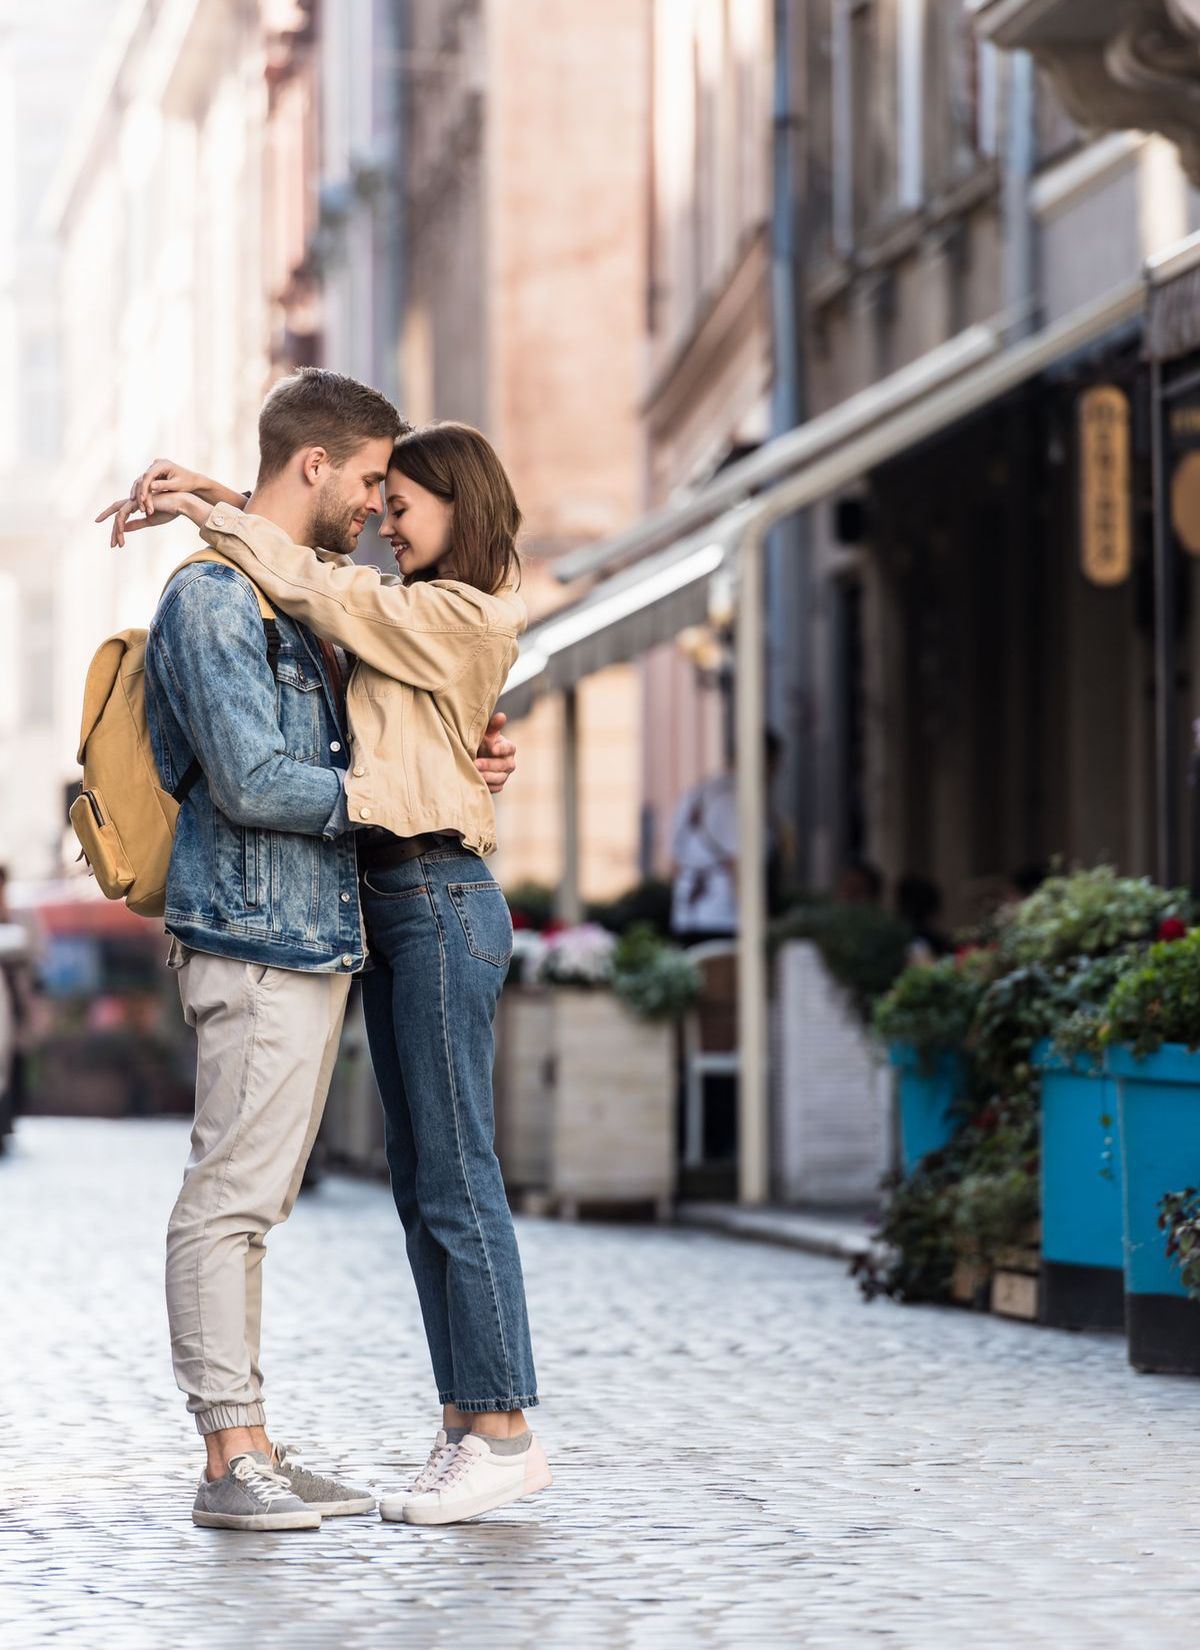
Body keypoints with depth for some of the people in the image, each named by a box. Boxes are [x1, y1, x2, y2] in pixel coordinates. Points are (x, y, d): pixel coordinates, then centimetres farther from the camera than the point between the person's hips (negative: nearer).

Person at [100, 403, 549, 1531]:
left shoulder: (463, 616, -9)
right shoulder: (412, 610, 18)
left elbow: (317, 593, -12)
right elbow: (322, 580, 22)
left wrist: (203, 507, -5)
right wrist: (199, 500, 6)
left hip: (442, 900, -9)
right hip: (393, 905, 9)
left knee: (455, 1181, -9)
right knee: (421, 1184, 8)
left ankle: (505, 1432, -5)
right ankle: (465, 1426, 10)